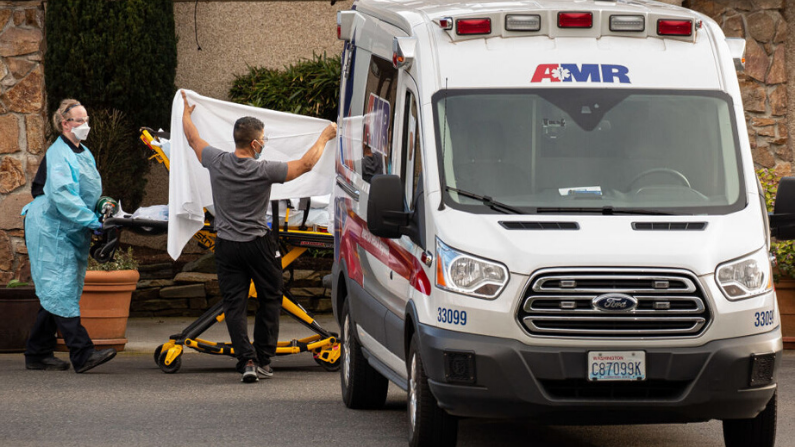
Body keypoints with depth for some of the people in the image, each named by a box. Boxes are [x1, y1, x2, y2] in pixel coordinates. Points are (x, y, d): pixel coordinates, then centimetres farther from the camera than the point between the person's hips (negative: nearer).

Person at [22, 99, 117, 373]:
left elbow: (90, 193, 25)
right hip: (51, 230, -10)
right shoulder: (58, 154, -13)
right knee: (61, 291, -12)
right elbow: (60, 194, -24)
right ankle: (82, 355, -21)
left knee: (56, 293, 11)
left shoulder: (84, 154, 17)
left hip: (71, 232, 10)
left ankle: (37, 355, 18)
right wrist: (90, 219, -26)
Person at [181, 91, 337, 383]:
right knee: (269, 299, 13)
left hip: (226, 246, 3)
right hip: (258, 244, -3)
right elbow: (305, 164, -9)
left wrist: (186, 113, 31)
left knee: (234, 305, 2)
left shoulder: (217, 162, -7)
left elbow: (193, 139, 12)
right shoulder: (263, 171, -16)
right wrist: (325, 137, 6)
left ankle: (246, 360, -11)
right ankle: (263, 361, 12)